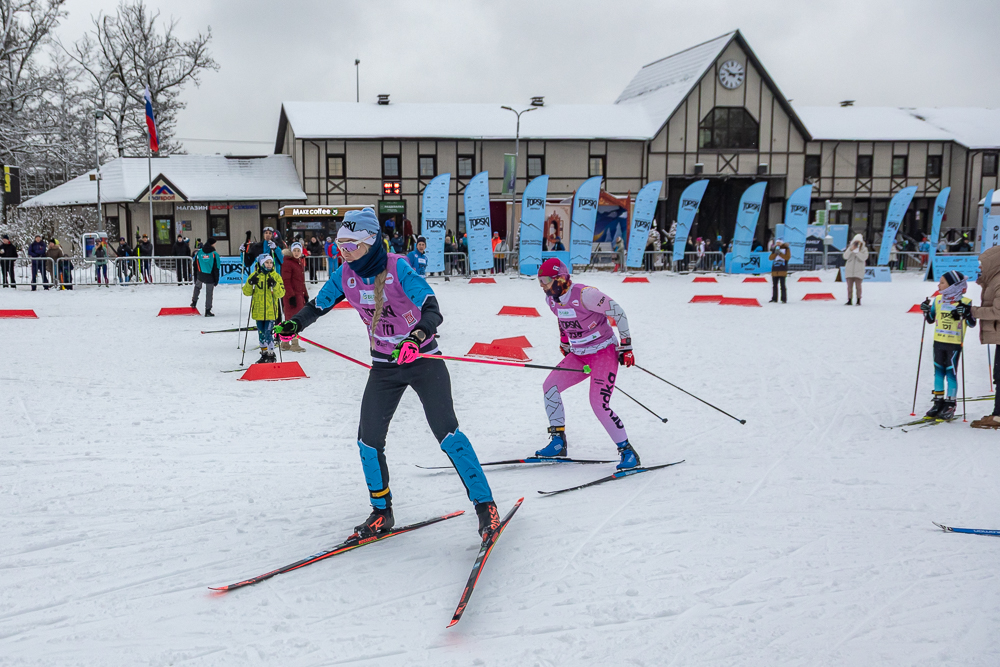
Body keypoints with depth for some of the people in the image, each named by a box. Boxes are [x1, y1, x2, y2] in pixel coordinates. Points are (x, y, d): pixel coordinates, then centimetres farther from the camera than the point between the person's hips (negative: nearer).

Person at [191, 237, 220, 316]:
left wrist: (195, 278, 17)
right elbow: (216, 268, -9)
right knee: (209, 294, 4)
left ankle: (194, 302, 39)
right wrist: (216, 280, -2)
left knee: (197, 287, 32)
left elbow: (195, 266, 8)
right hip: (210, 277, -3)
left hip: (200, 276, 3)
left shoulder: (198, 252, 1)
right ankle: (208, 311, 8)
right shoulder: (214, 254, -11)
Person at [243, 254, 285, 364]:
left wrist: (274, 285, -22)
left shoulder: (275, 276, 3)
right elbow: (246, 292, 4)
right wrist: (250, 283, -14)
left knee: (268, 333, -8)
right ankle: (264, 354, 22)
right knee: (261, 333, 11)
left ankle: (271, 355, 1)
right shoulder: (254, 276, 5)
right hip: (258, 311, 3)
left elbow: (281, 293, -5)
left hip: (271, 311, -3)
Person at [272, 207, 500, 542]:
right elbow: (317, 305, 8)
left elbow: (432, 309, -34)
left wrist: (416, 338, -53)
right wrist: (294, 324, -11)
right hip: (384, 367, 5)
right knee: (368, 440, 2)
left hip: (423, 361, -5)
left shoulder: (398, 269, -22)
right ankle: (381, 513, 22)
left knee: (447, 433, -13)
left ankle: (485, 505, 0)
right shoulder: (345, 276, -7)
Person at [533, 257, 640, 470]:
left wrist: (626, 345, -13)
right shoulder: (551, 299, -1)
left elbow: (618, 312, -17)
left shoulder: (584, 294, -25)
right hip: (578, 356, 8)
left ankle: (627, 451, -3)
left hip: (604, 352, -8)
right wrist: (564, 341, 29)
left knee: (599, 405, -17)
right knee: (550, 386, -5)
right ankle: (558, 442, 5)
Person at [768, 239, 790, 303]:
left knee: (782, 285, -9)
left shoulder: (786, 249, 4)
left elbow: (788, 257, -10)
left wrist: (780, 253, -16)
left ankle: (784, 299, -6)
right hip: (774, 270, 5)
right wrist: (775, 253, -11)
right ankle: (774, 299, 11)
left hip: (782, 270, -5)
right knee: (774, 285, 6)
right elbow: (771, 257, 5)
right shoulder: (774, 249, 16)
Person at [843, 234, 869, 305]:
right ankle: (849, 300, 2)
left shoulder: (864, 249, 4)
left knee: (858, 286, -7)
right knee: (849, 286, 0)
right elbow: (845, 256, -4)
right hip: (849, 270, 2)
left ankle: (859, 300, 1)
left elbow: (864, 258, -12)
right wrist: (850, 250, -17)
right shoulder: (850, 248, 9)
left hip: (859, 270, -2)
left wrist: (857, 252, -19)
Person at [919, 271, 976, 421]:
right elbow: (931, 320, 15)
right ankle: (938, 402, 18)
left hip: (954, 343, -5)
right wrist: (926, 311, -3)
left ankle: (950, 405, 7)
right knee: (938, 371, 9)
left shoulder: (965, 302, -8)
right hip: (938, 341, 5)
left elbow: (972, 324, -8)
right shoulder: (938, 300, 6)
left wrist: (966, 313, -25)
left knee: (951, 373, -2)